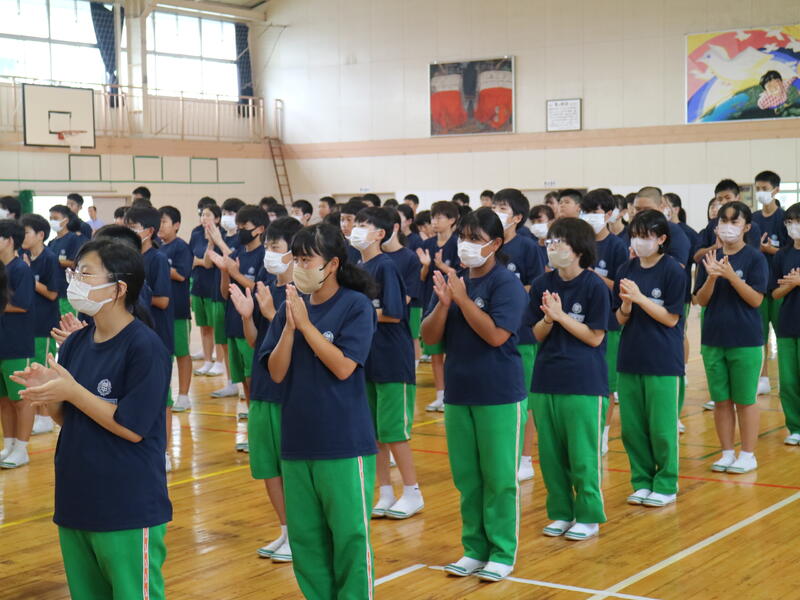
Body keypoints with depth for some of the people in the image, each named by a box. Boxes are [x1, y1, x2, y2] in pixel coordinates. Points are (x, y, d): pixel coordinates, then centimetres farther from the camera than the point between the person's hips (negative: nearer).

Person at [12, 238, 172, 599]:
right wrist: (46, 393, -9)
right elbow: (65, 418, 12)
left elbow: (132, 428, -18)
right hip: (75, 503, 7)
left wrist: (70, 391, -19)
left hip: (129, 511, -7)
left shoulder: (145, 347, -15)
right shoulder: (75, 344, 4)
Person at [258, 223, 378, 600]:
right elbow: (277, 372, 0)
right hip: (296, 440, 5)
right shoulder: (291, 306, 5)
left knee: (349, 534, 2)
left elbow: (343, 366, -16)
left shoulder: (356, 305, -8)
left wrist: (305, 323, -15)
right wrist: (289, 325, -12)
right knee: (305, 536, 13)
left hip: (344, 442, -5)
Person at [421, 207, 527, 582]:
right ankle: (475, 549, 25)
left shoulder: (506, 283, -10)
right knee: (466, 477, 12)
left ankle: (502, 554, 16)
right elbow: (429, 337, 3)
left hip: (500, 396, -5)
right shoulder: (451, 280, 5)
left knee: (499, 477, 4)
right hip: (458, 393, 5)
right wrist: (443, 301, -13)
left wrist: (461, 297, -20)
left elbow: (496, 334, -21)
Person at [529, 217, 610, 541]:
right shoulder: (542, 285, 4)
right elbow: (538, 334, 7)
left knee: (583, 454, 2)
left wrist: (560, 315, -17)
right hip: (546, 380, 5)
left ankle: (588, 517, 16)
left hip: (585, 383, -5)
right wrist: (548, 319, -14)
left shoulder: (595, 286, -9)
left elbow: (595, 337, -10)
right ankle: (560, 513, 24)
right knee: (550, 453, 10)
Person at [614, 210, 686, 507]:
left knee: (662, 427, 2)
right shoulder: (626, 270, 5)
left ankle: (665, 485, 16)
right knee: (631, 426, 9)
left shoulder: (673, 271, -8)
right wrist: (626, 304, -14)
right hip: (630, 358, 5)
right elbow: (621, 319, 7)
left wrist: (639, 297, -18)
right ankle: (641, 481, 23)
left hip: (663, 361, -5)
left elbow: (671, 318, -11)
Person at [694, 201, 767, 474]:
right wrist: (712, 277, -17)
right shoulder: (710, 258, 5)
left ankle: (748, 455, 14)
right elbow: (701, 300, 1)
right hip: (713, 339, 4)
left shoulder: (755, 258, -6)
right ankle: (727, 453, 21)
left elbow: (756, 299, -13)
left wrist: (731, 275, -24)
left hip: (745, 341, -4)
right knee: (721, 400, 10)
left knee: (745, 400, 4)